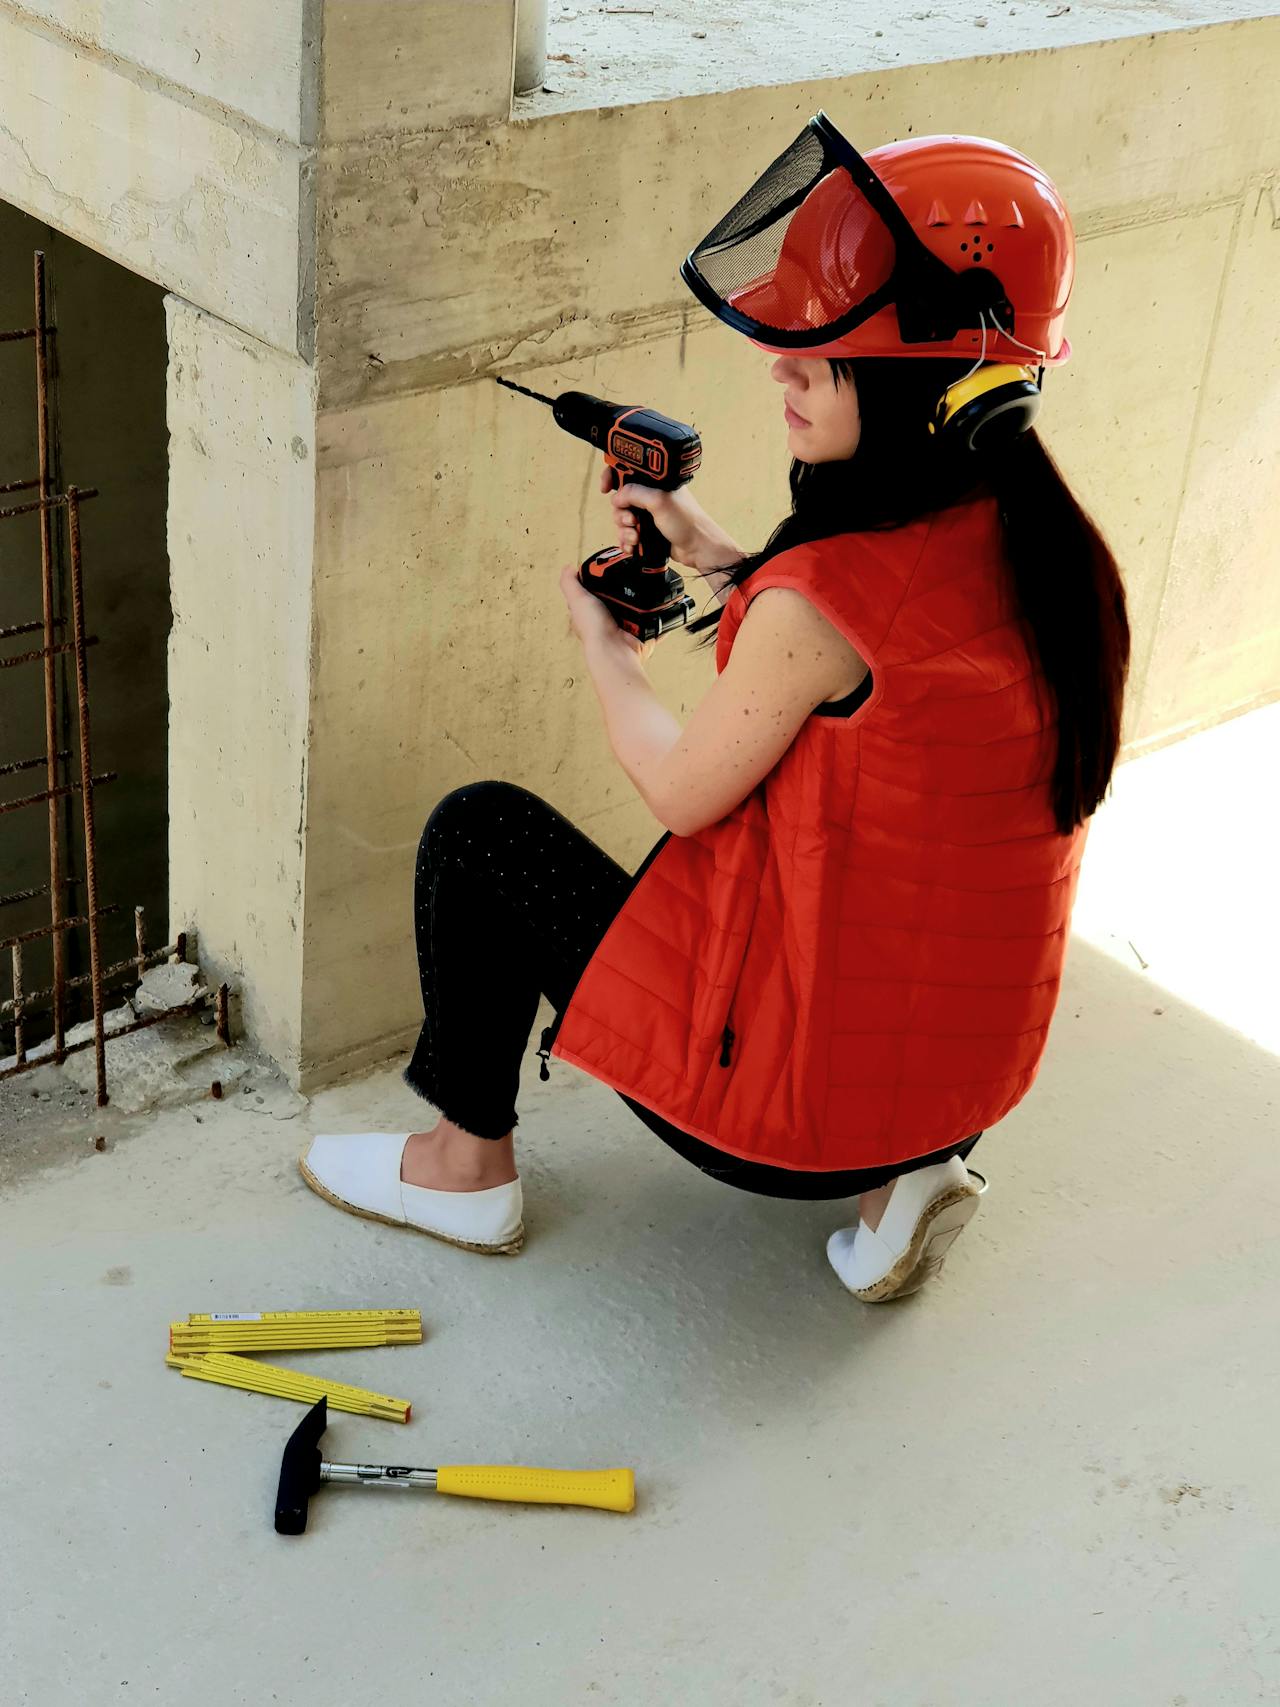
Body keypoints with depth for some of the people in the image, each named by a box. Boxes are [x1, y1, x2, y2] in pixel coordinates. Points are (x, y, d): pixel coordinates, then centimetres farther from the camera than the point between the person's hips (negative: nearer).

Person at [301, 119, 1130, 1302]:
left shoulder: (821, 596, -26)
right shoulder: (1053, 548, -4)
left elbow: (681, 791, -9)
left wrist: (606, 648, 9)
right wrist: (725, 566, 15)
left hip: (790, 1091, -7)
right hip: (976, 1069, 7)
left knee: (478, 828, 7)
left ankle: (466, 1167, 22)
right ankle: (906, 1174, 19)